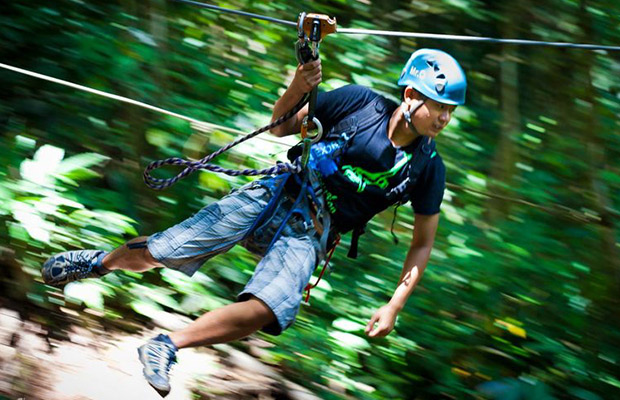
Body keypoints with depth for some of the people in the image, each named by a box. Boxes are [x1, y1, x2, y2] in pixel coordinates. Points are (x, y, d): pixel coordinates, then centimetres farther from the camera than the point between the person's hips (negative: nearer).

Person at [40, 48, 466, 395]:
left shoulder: (428, 170, -5)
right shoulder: (359, 102, -8)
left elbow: (422, 244, 4)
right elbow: (280, 126, 4)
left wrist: (393, 307, -6)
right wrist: (298, 87, -17)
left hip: (309, 235, 1)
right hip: (276, 196, 0)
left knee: (265, 312, -27)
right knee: (156, 253, -6)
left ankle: (166, 346, -15)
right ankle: (101, 261, 25)